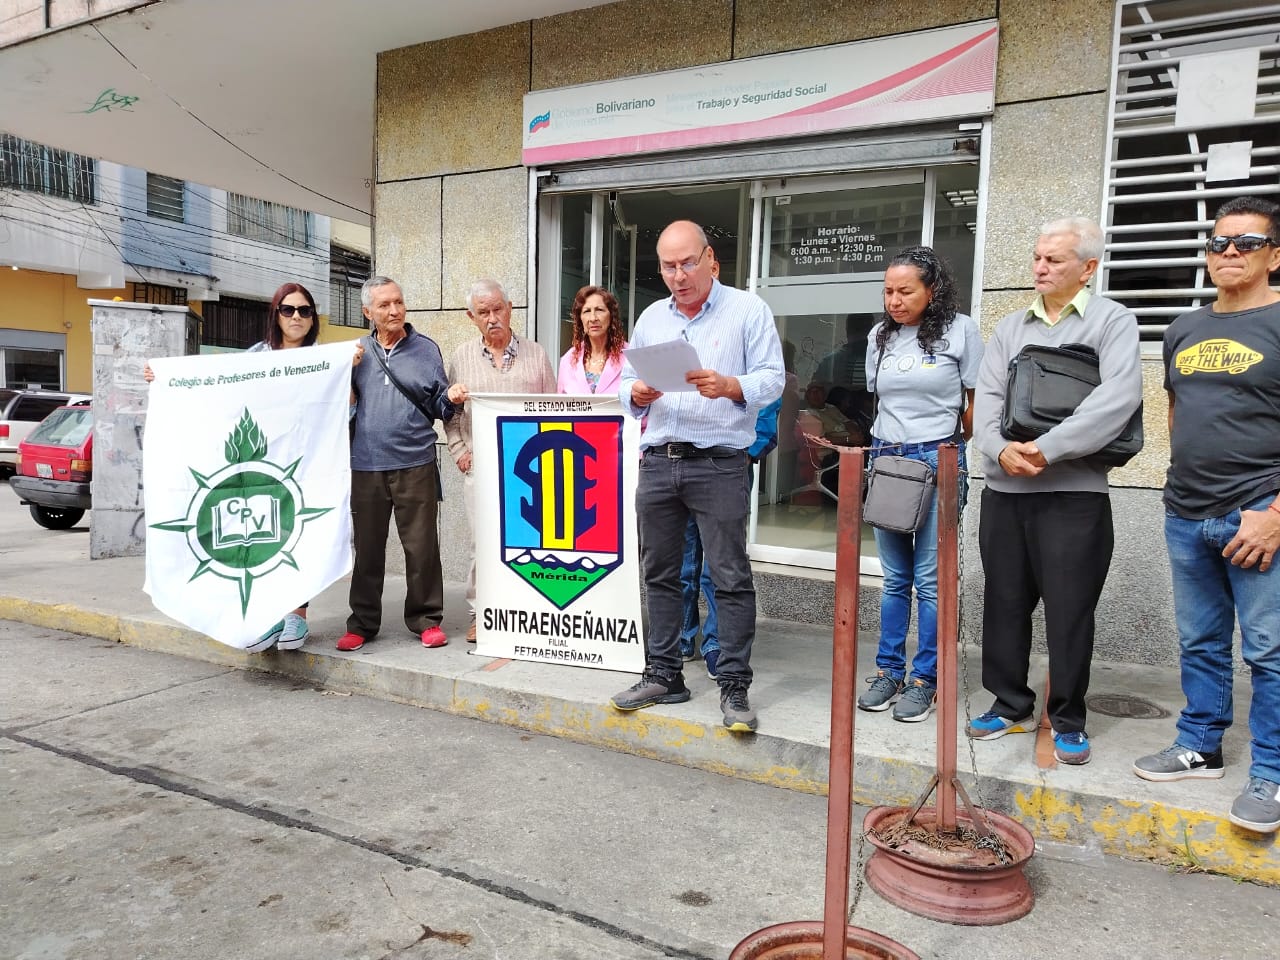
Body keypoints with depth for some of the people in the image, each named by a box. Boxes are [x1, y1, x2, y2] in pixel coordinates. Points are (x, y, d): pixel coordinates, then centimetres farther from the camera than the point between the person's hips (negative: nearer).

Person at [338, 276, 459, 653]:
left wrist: (451, 398, -12)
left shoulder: (426, 349, 8)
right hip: (366, 465, 2)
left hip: (415, 464, -2)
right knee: (367, 547, 8)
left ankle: (426, 619, 14)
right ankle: (362, 623, 21)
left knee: (422, 545, 0)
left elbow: (438, 406, 9)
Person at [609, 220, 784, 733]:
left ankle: (734, 685, 6)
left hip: (719, 464, -5)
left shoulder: (747, 310, 2)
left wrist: (728, 386, -23)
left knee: (731, 577, -3)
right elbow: (627, 385, 16)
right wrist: (637, 394, -7)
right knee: (660, 574, 10)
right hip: (657, 462, 5)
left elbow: (771, 380, -5)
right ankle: (663, 675, 22)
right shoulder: (650, 319, 16)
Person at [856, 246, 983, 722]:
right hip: (884, 459, 4)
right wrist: (886, 446, 10)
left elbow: (975, 401, 2)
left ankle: (925, 680, 10)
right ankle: (888, 670, 20)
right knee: (895, 577, 11)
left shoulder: (959, 331, -3)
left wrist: (954, 449, 5)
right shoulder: (880, 336, 10)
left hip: (937, 461, -4)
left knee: (929, 578, -1)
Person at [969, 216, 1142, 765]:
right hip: (1004, 490, 4)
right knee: (1004, 604, 11)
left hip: (1074, 493, -4)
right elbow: (986, 398, 4)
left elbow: (1119, 396, -15)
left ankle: (1068, 721, 19)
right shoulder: (1011, 327, 13)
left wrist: (1046, 449, -21)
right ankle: (1011, 705, 26)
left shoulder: (1113, 321, 0)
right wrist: (1000, 450, -15)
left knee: (1069, 611, 2)